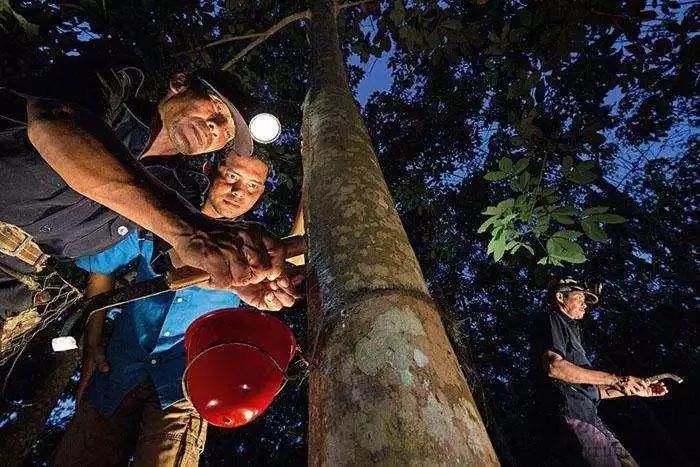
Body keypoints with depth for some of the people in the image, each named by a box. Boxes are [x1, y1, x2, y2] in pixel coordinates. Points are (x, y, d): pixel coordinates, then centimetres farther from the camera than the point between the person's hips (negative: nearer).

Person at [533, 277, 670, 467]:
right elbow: (553, 366, -18)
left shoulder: (570, 330, 30)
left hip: (588, 416, 10)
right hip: (570, 414, -9)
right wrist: (615, 379, -13)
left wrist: (635, 390, 25)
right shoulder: (552, 319, 2)